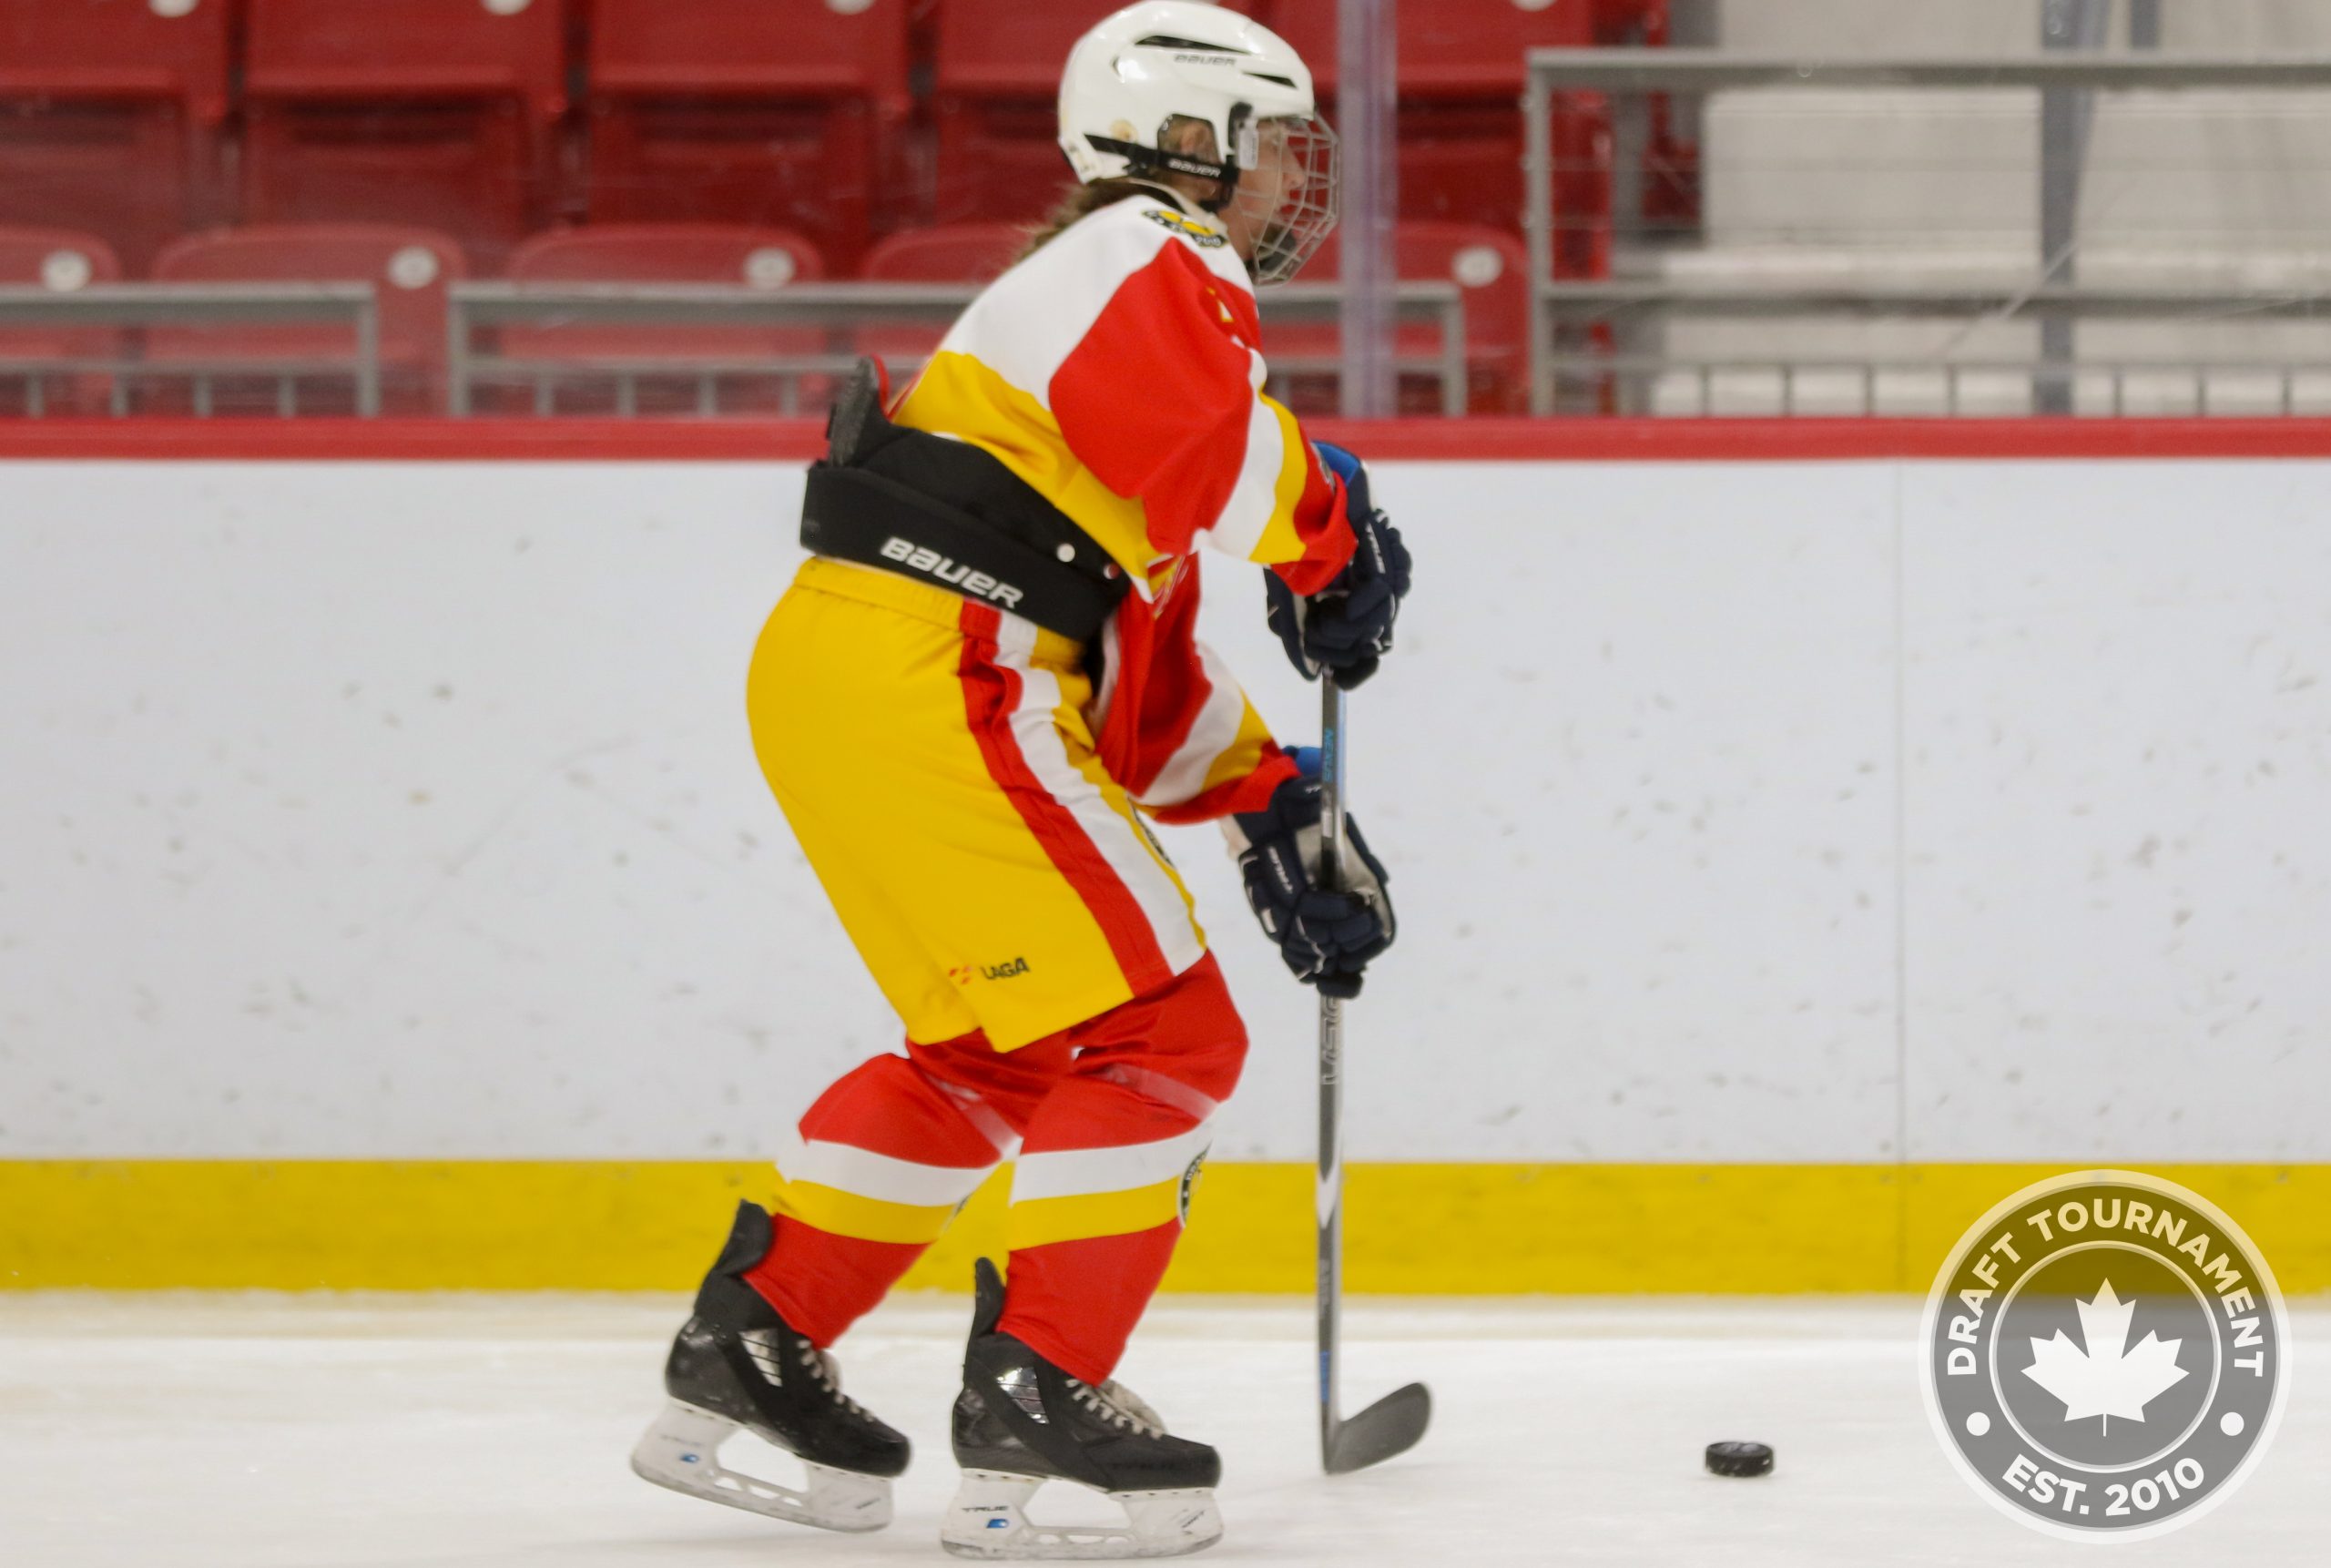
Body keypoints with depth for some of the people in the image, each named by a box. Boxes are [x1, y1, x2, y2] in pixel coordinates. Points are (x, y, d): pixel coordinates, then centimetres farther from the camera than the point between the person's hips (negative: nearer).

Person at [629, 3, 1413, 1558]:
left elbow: (1145, 647, 30)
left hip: (835, 673, 10)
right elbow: (1219, 456, -24)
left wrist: (1266, 802, 24)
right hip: (927, 681, -10)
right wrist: (1333, 528, -5)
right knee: (1156, 1035, -7)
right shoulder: (1146, 264, -2)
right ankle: (1037, 1395, -9)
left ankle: (749, 1349, 24)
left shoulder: (1140, 296, 30)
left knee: (985, 1048, 23)